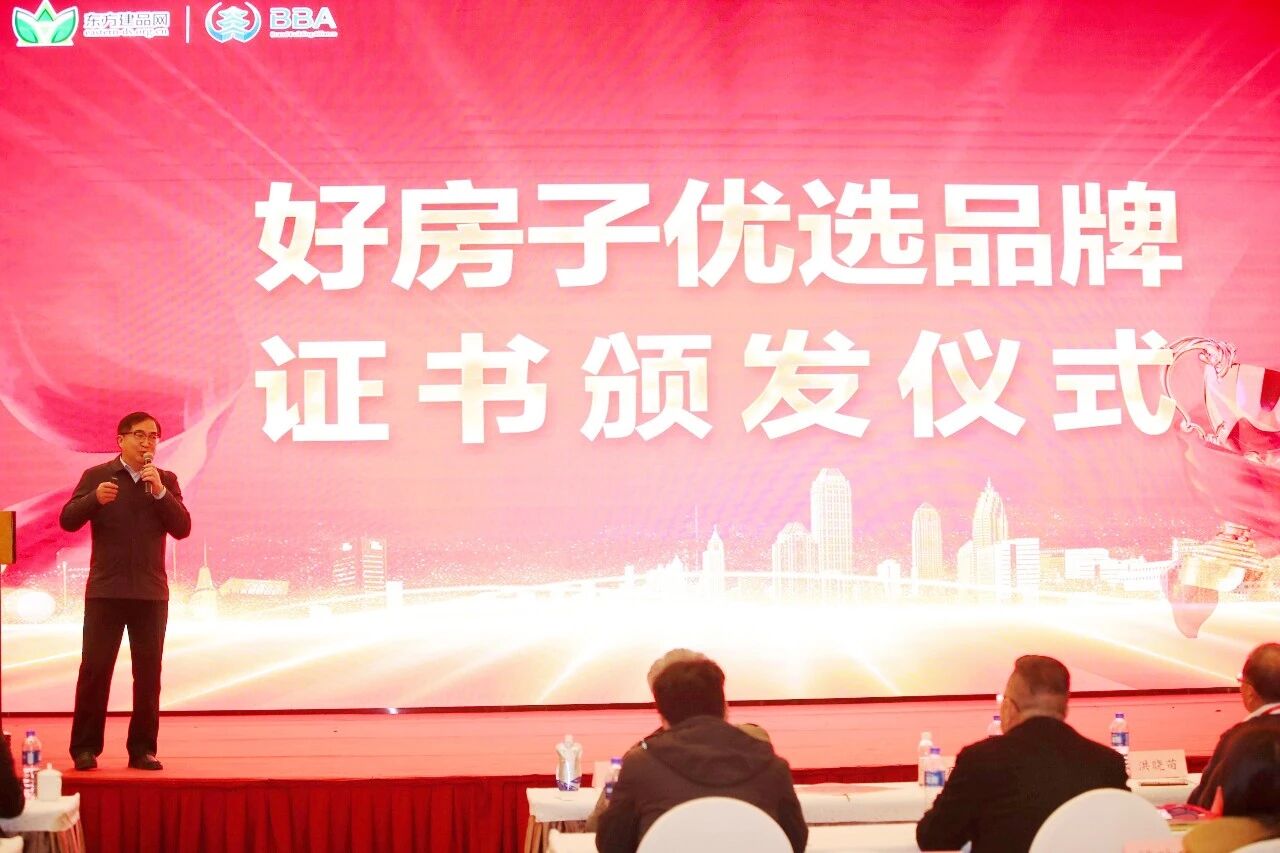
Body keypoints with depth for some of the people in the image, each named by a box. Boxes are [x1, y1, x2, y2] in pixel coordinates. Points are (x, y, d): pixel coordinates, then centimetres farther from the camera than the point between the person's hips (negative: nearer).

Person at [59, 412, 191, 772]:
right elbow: (68, 520, -6)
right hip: (105, 590, -2)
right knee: (94, 668, -4)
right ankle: (85, 748, 3)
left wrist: (159, 491, -14)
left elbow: (182, 528, -2)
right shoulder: (96, 476, 4)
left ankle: (142, 749, 9)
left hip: (151, 593, 2)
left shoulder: (166, 480, 9)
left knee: (148, 673, 3)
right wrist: (95, 498, -24)